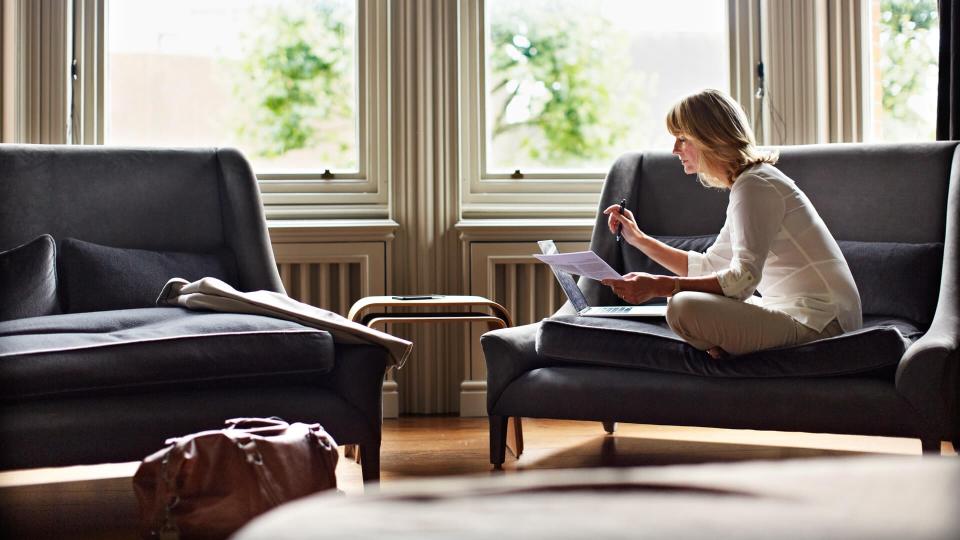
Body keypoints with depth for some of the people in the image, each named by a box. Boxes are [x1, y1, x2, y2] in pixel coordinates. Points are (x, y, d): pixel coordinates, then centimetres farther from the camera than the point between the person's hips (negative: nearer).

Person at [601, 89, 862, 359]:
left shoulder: (754, 185, -14)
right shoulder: (747, 183, 19)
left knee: (684, 308, -28)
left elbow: (743, 278, -25)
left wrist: (658, 286, -30)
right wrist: (639, 239, 21)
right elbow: (709, 267, 23)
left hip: (819, 323, -11)